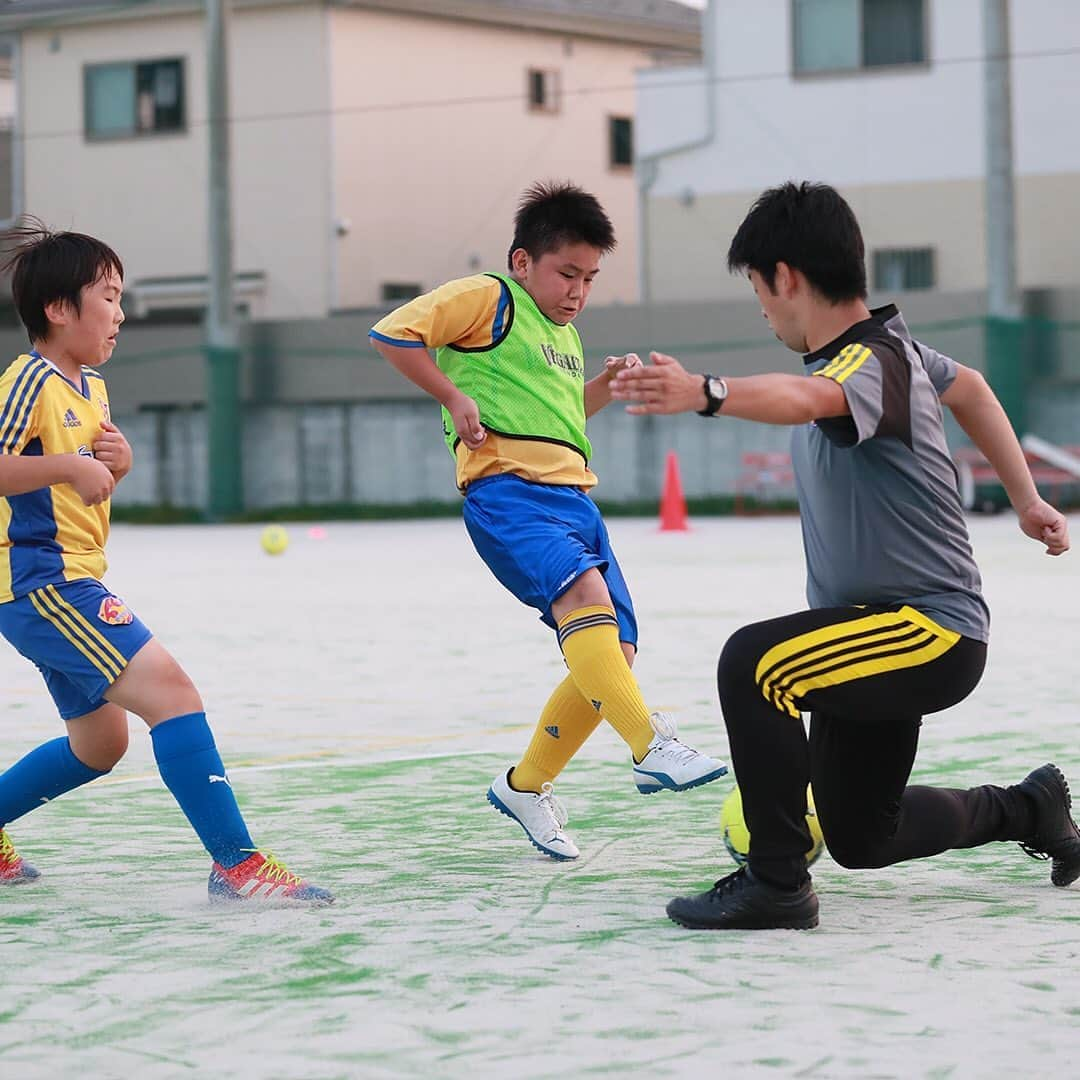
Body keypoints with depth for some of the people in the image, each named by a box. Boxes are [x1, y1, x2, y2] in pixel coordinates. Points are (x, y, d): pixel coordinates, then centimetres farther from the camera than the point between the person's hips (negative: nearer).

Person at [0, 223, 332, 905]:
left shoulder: (92, 386, 15)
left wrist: (116, 467, 4)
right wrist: (69, 466, -27)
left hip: (66, 585, 11)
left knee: (100, 741, 21)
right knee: (170, 688, -19)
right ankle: (237, 864, -23)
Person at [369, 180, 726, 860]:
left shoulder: (565, 333, 27)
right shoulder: (488, 299, 1)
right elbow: (392, 333, -8)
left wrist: (608, 385, 23)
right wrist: (453, 397, -12)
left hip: (573, 496, 9)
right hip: (508, 492, -9)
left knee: (614, 652, 2)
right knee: (584, 591, -33)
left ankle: (526, 786, 19)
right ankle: (654, 748, -44)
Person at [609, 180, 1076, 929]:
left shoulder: (871, 362, -24)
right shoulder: (886, 344, 6)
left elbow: (808, 399, -48)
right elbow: (965, 385, 25)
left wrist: (706, 394, -67)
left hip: (932, 630, -10)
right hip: (882, 626, 10)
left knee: (754, 663, -34)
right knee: (859, 839, 21)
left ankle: (777, 885, -24)